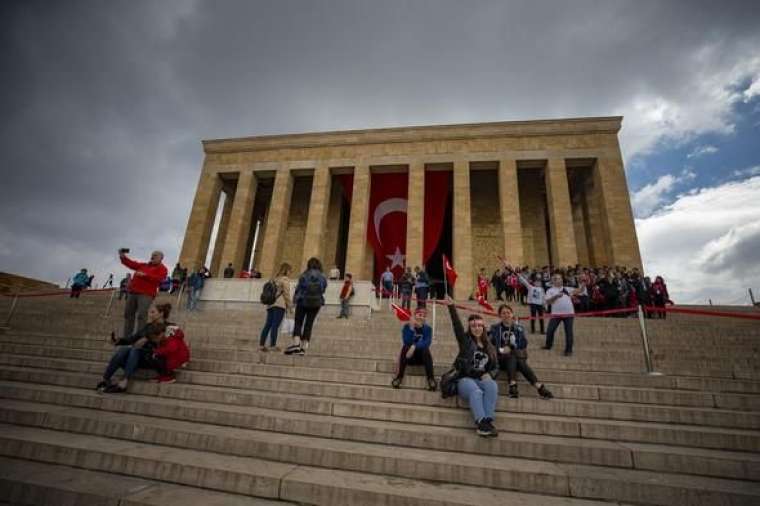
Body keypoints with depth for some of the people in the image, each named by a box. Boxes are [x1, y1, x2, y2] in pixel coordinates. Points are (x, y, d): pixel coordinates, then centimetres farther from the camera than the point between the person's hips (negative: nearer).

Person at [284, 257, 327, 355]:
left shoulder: (304, 275, -5)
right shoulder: (323, 277, 2)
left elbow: (298, 288, -3)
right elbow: (323, 290, 5)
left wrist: (295, 299, 8)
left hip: (303, 301, -2)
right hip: (316, 303, 2)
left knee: (298, 323, 6)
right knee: (309, 324, 7)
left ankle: (296, 343, -10)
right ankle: (304, 347, 5)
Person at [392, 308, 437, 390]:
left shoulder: (428, 328, -2)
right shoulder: (407, 327, -4)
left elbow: (427, 343, -21)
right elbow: (407, 342, -20)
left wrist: (414, 346, -34)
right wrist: (411, 328, -29)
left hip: (422, 357, 0)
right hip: (409, 357, 0)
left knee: (425, 349, -30)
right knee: (405, 347, -30)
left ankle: (431, 379, -32)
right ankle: (399, 376, -29)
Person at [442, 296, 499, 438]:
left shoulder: (489, 347, 20)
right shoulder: (465, 340, 9)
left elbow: (496, 367, 18)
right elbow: (457, 325, -7)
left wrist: (489, 375, -7)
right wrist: (451, 307, -20)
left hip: (483, 379, 3)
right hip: (465, 379, -3)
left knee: (492, 387, -31)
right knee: (476, 392, -35)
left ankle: (488, 421, -36)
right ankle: (481, 423, -43)